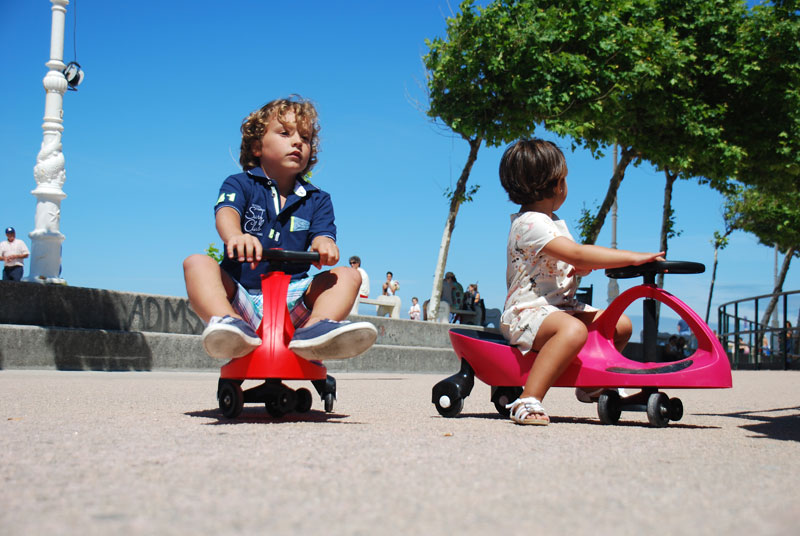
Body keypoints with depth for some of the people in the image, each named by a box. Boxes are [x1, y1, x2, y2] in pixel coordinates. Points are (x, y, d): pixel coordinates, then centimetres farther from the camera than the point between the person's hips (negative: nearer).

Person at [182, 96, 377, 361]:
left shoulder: (317, 199, 16)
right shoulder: (240, 184, 8)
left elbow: (323, 233, -2)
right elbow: (226, 212, -14)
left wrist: (323, 244, -30)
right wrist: (235, 236, -40)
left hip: (292, 302, 2)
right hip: (240, 297, -2)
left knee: (348, 275, -16)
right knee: (197, 263, -24)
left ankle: (315, 328, -45)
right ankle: (228, 321, -53)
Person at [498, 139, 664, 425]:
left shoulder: (553, 223, 17)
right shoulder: (529, 223, -18)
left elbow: (571, 264, 22)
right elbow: (577, 254, -28)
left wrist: (582, 265, -3)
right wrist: (632, 257, -26)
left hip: (561, 306, 10)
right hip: (527, 311, -10)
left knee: (621, 324, 8)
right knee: (573, 330, -39)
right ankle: (528, 401, -39)